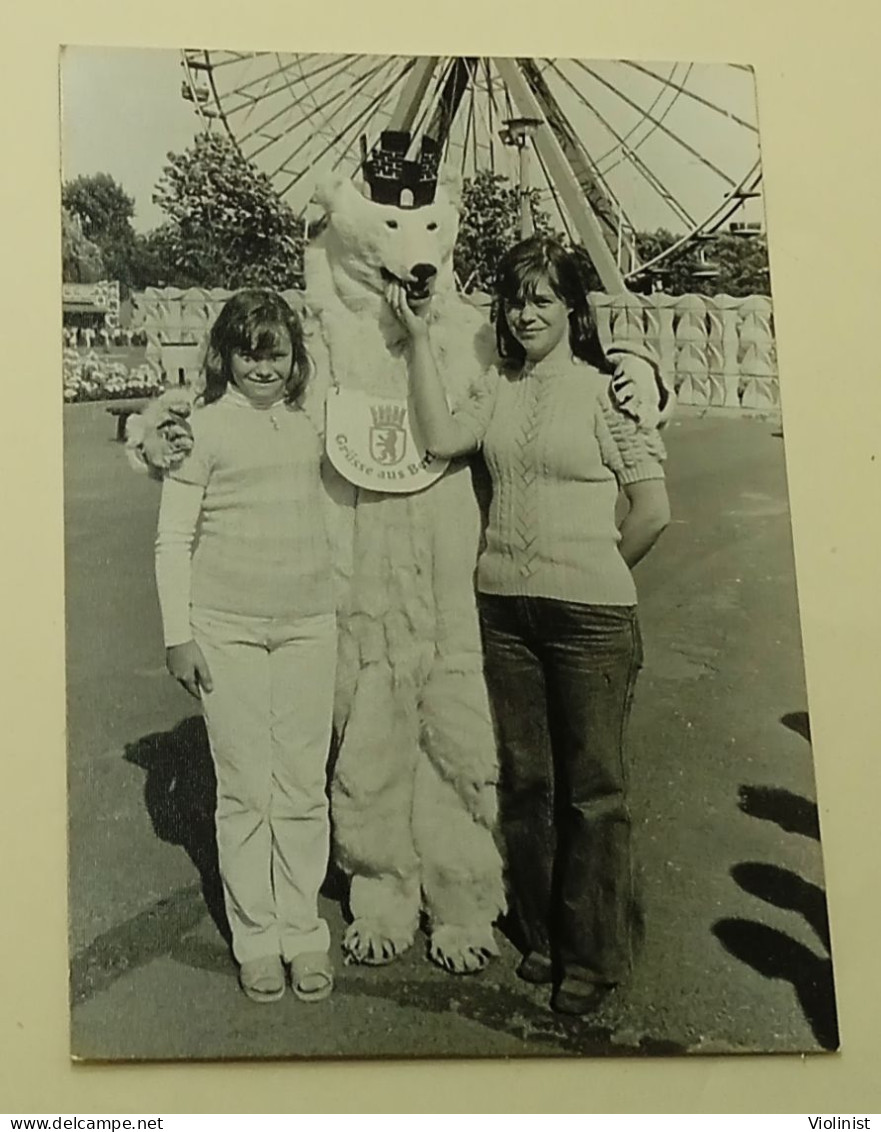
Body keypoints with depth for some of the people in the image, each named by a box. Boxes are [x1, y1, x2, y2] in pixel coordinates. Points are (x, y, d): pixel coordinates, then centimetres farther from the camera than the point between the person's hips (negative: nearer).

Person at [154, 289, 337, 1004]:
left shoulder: (309, 428, 9)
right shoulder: (203, 428, -3)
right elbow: (174, 540, -2)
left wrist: (340, 614, 16)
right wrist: (177, 635, -5)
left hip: (309, 625, 3)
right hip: (227, 629, -3)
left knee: (303, 787, 7)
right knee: (245, 789, 3)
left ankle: (304, 932, 19)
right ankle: (255, 938, 17)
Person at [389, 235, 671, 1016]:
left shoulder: (608, 390, -5)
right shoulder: (497, 388, 8)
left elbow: (655, 511, -5)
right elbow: (440, 437, -10)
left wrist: (597, 573, 3)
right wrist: (420, 339, -7)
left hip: (590, 617, -4)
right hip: (504, 607, 5)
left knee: (592, 788, 4)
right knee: (525, 781, 14)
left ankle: (594, 957, 18)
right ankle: (541, 936, 30)